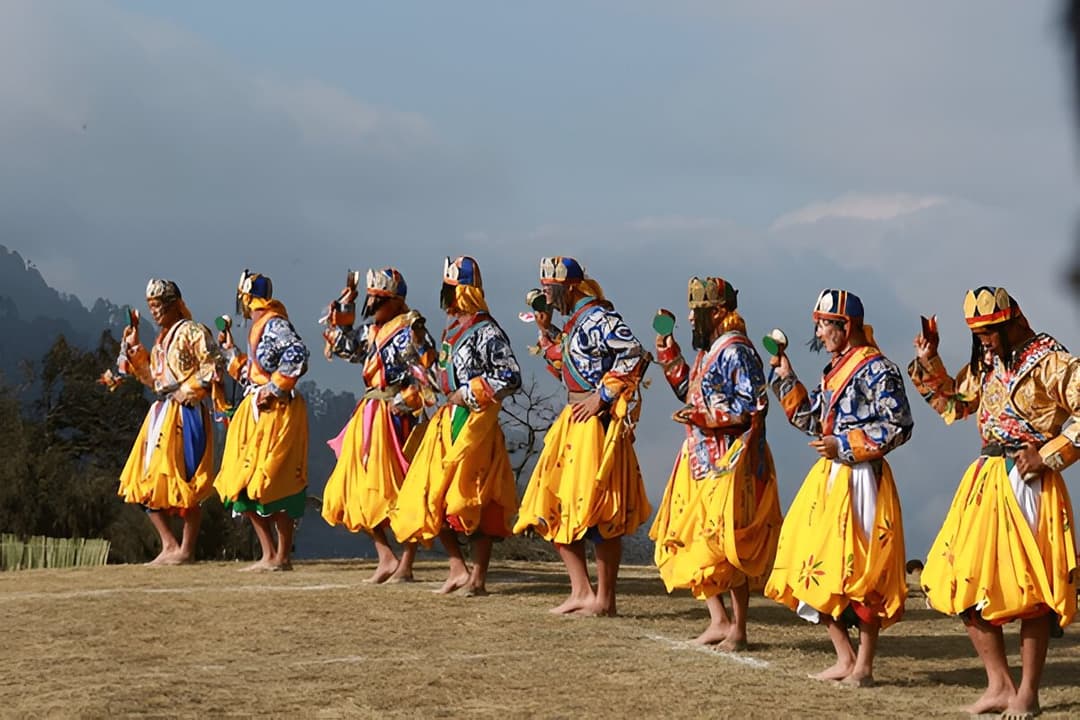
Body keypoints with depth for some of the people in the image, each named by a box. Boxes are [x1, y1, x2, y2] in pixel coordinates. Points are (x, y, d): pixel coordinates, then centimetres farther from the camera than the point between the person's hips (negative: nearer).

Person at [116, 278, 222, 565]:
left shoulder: (192, 332, -5)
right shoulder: (161, 340, 20)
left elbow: (212, 367, -13)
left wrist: (187, 391, -16)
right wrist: (133, 349, 12)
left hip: (185, 413, -9)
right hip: (161, 413, 9)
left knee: (184, 481, -8)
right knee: (148, 482, 3)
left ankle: (186, 550, -4)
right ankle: (170, 545, 6)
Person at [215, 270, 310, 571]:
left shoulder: (274, 324, -10)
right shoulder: (258, 328, 20)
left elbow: (297, 354, -25)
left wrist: (275, 389, -23)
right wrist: (230, 350, 26)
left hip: (276, 411, -10)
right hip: (256, 412, 10)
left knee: (272, 484, -10)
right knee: (246, 485, 8)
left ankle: (282, 556, -5)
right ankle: (269, 554, 12)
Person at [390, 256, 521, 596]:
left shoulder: (486, 332, -11)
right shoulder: (453, 329, 16)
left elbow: (510, 377, -17)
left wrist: (468, 394, -14)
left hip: (475, 423, -9)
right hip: (447, 421, 9)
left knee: (473, 498, -5)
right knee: (430, 496, 5)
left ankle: (478, 576, 1)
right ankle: (458, 568, 11)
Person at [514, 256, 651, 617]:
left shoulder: (597, 318, -14)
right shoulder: (574, 322, 15)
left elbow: (634, 354, -24)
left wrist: (602, 396, -21)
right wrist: (546, 331, 11)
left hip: (597, 422, -10)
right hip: (572, 421, 10)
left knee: (597, 511, -5)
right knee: (555, 506, 9)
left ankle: (604, 600, 1)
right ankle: (581, 591, 13)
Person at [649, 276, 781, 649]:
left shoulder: (736, 352, -14)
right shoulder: (709, 350, 15)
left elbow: (754, 406, -19)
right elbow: (691, 391, 24)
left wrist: (703, 417, -21)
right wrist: (669, 354, 16)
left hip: (730, 461, -10)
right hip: (702, 458, 10)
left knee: (726, 543, -6)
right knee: (695, 540, 7)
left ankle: (737, 627, 1)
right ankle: (719, 620, 10)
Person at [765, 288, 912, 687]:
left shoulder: (876, 369, -12)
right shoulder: (835, 370, 16)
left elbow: (898, 427, -16)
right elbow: (812, 421, 21)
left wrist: (844, 446, -17)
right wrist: (785, 378, 14)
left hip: (860, 480, -9)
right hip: (829, 476, 9)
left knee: (860, 571, -4)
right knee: (817, 567, 6)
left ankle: (863, 665, 3)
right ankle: (845, 658, 14)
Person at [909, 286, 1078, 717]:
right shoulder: (985, 364, 13)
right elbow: (955, 405, 25)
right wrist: (929, 365, 11)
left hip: (1027, 483, -7)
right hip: (984, 481, 7)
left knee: (1029, 588, -3)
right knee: (967, 584, 3)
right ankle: (999, 685, 11)